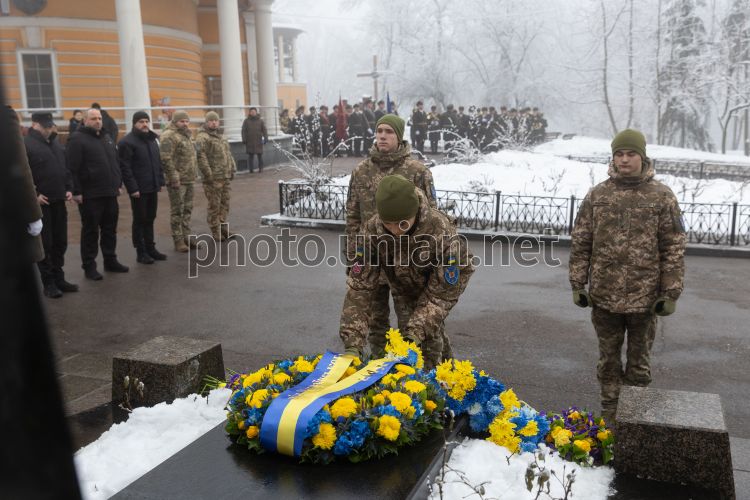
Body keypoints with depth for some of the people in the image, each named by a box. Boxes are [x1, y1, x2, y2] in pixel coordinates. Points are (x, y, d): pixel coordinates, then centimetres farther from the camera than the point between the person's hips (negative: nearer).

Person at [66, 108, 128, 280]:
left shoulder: (107, 137, 15)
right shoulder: (77, 139, -8)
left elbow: (115, 163, 22)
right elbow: (72, 168, -14)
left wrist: (118, 184, 17)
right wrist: (76, 192, -17)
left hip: (110, 193, 7)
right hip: (90, 195, -7)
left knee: (110, 229, 13)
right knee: (91, 231, 1)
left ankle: (110, 261, 24)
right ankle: (89, 266, 9)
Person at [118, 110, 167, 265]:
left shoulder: (152, 140, 14)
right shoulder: (127, 142, -10)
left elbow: (158, 162, 19)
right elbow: (125, 168, -15)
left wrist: (160, 181, 11)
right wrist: (132, 188, -19)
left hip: (152, 188, 7)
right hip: (139, 189, -7)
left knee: (150, 219, 13)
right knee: (140, 220, 1)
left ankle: (150, 248, 22)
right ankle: (141, 252, 9)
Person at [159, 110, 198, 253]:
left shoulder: (187, 135, 16)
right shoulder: (169, 136, -13)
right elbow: (165, 159, -20)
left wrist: (194, 173, 19)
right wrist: (173, 177, -21)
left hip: (189, 179, 9)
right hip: (177, 181, -9)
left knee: (187, 209, 14)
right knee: (177, 211, -2)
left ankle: (186, 236, 24)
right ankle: (178, 241, 4)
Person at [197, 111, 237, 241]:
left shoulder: (220, 136, 19)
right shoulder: (202, 137, -9)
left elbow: (228, 154, 25)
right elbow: (201, 157, -18)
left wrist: (232, 169, 16)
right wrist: (208, 174, -21)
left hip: (225, 177, 8)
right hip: (213, 178, -8)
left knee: (225, 203, 14)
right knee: (214, 205, -3)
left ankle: (223, 227, 25)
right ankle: (215, 231, 4)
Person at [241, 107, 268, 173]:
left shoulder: (260, 120, 8)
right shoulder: (246, 121, 6)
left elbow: (264, 130, 6)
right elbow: (244, 131, 4)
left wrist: (265, 138, -4)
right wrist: (244, 139, -5)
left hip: (258, 141, 0)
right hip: (249, 142, 0)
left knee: (260, 155, 1)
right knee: (250, 156, 1)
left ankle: (260, 168, 9)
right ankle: (251, 169, 6)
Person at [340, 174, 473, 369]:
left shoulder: (441, 231, -42)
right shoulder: (372, 231, -33)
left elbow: (442, 291, -34)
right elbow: (360, 287, -32)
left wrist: (417, 331, -44)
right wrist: (353, 342, -41)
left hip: (447, 278, -2)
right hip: (404, 287, 3)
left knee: (430, 335, -16)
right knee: (407, 329, -3)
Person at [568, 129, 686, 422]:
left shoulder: (662, 197, -3)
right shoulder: (597, 195, 2)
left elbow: (674, 249, -3)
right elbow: (580, 243, 4)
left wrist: (671, 293, -6)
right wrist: (578, 284, 1)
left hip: (644, 297, -1)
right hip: (604, 296, 2)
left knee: (639, 360, 12)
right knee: (608, 358, 14)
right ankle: (610, 410, 29)